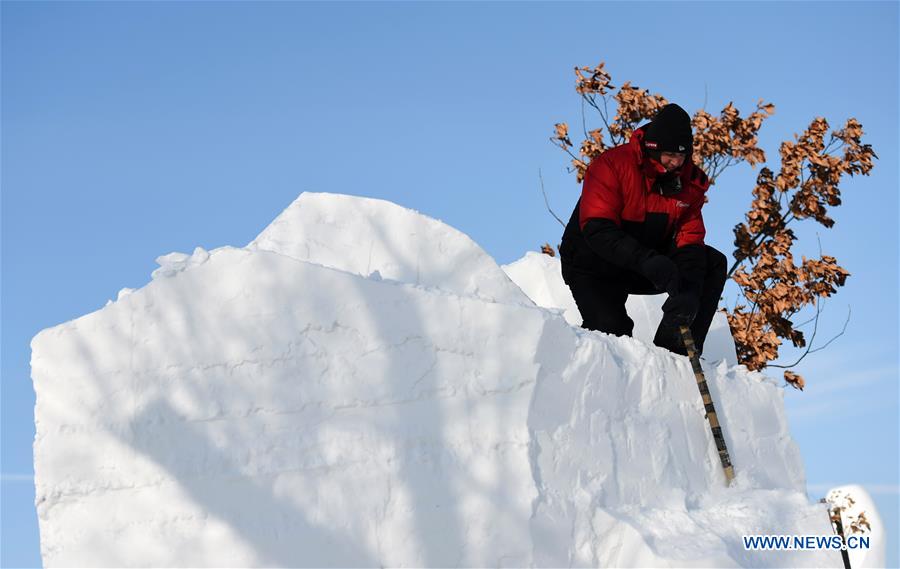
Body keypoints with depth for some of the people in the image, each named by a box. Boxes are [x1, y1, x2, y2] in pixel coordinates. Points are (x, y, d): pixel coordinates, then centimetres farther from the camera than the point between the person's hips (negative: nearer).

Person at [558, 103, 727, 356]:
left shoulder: (690, 180, -5)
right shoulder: (612, 165, -22)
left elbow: (689, 238, -10)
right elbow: (597, 230, -31)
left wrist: (688, 288, -31)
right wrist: (647, 261, -45)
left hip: (651, 264, 5)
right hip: (595, 267, -5)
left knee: (714, 264, -13)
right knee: (611, 328, -29)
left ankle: (674, 351, -14)